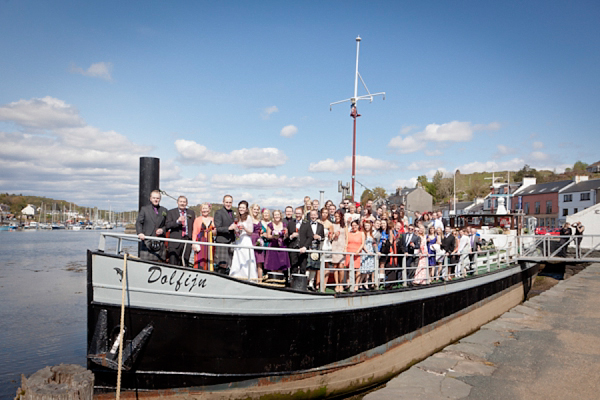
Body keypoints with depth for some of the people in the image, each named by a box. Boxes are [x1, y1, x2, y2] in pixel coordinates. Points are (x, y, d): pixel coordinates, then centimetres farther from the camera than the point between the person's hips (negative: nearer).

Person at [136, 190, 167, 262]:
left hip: (160, 243, 2)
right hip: (147, 241, -2)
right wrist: (140, 233, -13)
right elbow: (138, 222, 4)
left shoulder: (164, 210, 14)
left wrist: (163, 230, -6)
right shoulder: (144, 209, 10)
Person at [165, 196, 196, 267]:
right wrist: (177, 221, -20)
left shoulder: (191, 213, 15)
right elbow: (167, 226, -5)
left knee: (185, 264, 4)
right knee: (173, 263, -7)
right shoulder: (171, 212, 6)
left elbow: (194, 227, 16)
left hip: (187, 240, 3)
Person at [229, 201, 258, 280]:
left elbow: (250, 232, -4)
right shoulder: (238, 218, 16)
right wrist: (235, 229, 1)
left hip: (246, 241, -6)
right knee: (237, 260, 1)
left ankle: (249, 278, -5)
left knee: (247, 261, -8)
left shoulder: (248, 218, -2)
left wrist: (244, 228, -21)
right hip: (238, 242, 6)